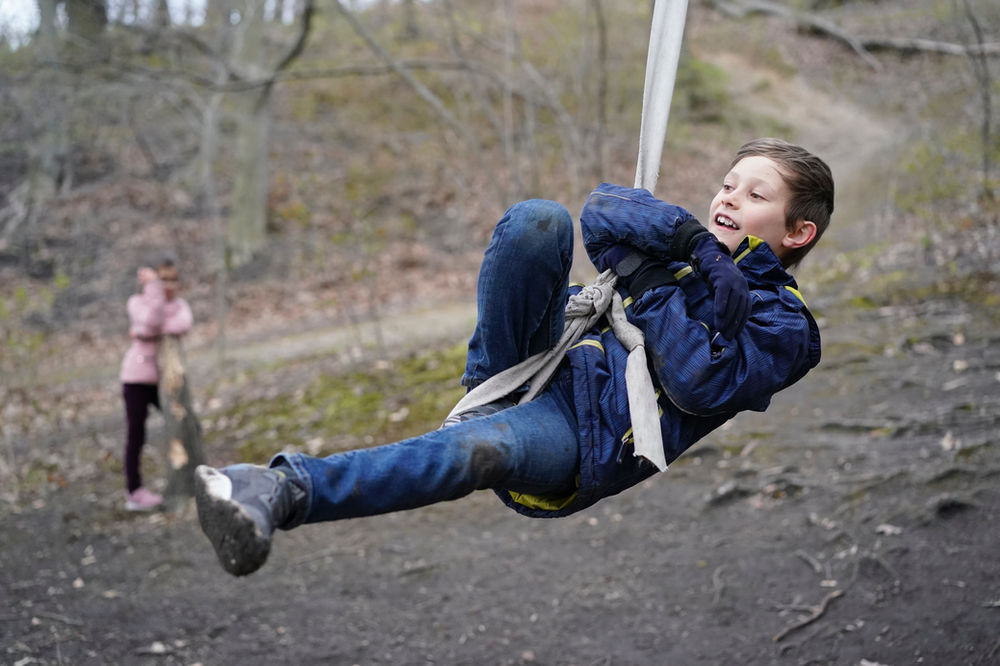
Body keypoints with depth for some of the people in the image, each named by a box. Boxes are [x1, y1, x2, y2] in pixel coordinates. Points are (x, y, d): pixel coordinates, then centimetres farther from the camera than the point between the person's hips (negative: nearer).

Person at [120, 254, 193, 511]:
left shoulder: (180, 304, 4)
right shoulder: (137, 302, -5)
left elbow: (184, 325, -21)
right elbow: (152, 321, -28)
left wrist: (145, 333, -22)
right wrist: (153, 286, -23)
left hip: (164, 379, 4)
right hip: (137, 377, -4)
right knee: (136, 436, -2)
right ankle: (134, 493, 5)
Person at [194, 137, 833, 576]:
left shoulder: (780, 325, 5)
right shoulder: (682, 251, 24)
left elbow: (700, 383, -13)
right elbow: (603, 207, 9)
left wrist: (649, 284, -9)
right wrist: (688, 234, -4)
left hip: (583, 436, -6)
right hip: (546, 359, 6)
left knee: (482, 446, -42)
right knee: (538, 217, -16)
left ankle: (281, 491, -52)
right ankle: (489, 382, -16)